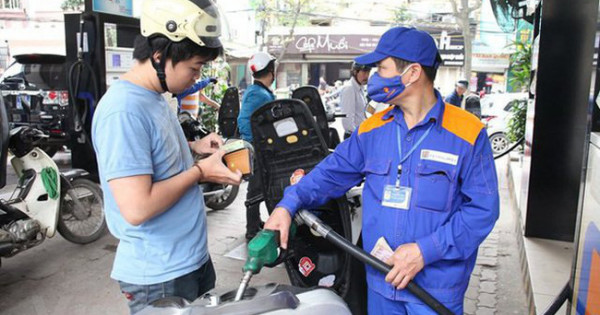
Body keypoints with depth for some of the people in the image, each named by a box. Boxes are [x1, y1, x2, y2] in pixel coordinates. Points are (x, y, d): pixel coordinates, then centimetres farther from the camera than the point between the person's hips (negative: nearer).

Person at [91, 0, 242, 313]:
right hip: (160, 277, -9)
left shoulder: (154, 98, 5)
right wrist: (200, 171, -19)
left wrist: (194, 147, 5)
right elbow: (137, 208, -30)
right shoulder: (124, 110, -25)